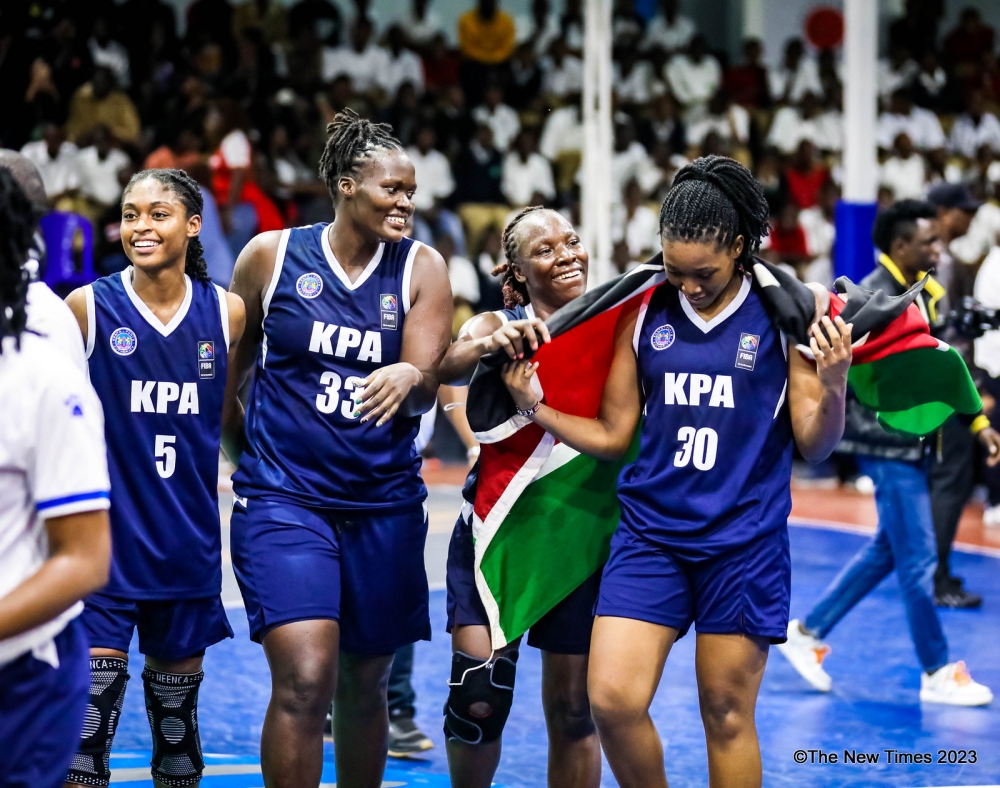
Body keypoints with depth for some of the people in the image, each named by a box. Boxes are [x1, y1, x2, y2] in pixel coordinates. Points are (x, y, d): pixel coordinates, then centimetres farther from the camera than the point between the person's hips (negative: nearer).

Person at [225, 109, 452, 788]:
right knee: (305, 679, -18)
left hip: (385, 504, 3)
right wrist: (247, 458, 12)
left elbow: (424, 392, -6)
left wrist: (407, 378, -29)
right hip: (284, 497, -3)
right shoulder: (271, 255, -1)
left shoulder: (422, 269, 2)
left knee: (365, 684, 12)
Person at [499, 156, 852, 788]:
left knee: (728, 713, 4)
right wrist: (536, 408, -2)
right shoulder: (644, 316, 5)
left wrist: (832, 389, -21)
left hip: (744, 542, -2)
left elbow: (813, 446, -1)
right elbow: (614, 436, 13)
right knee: (612, 700, -9)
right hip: (650, 534, 2)